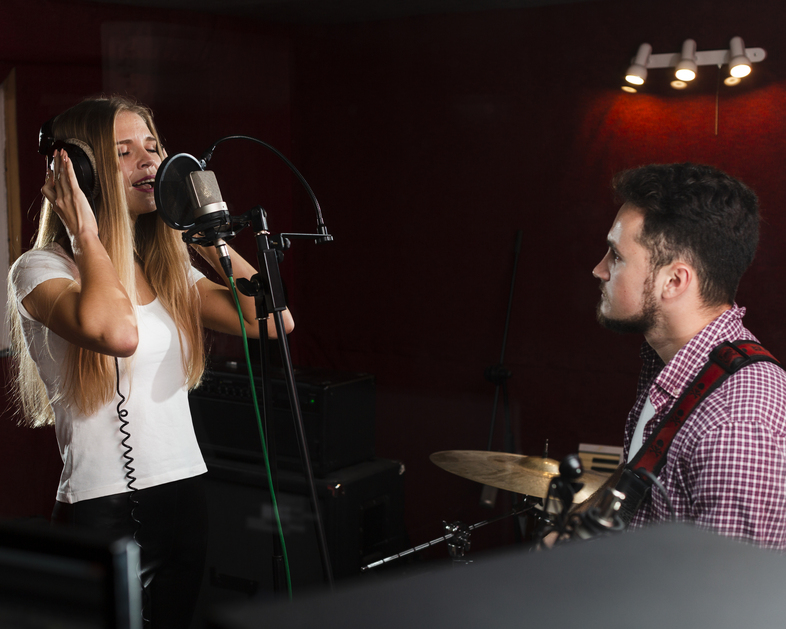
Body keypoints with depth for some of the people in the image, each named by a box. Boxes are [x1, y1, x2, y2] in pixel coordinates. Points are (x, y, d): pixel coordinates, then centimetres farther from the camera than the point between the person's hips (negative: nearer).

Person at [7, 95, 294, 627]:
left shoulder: (171, 269, 10)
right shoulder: (39, 271, -10)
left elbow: (274, 320, -2)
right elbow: (117, 333, -31)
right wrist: (85, 234, -18)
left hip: (186, 497, 6)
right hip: (101, 509, -6)